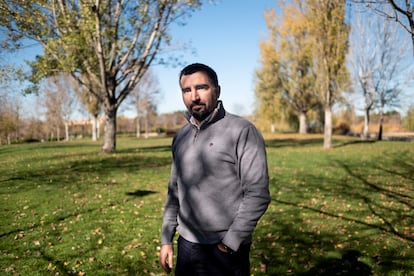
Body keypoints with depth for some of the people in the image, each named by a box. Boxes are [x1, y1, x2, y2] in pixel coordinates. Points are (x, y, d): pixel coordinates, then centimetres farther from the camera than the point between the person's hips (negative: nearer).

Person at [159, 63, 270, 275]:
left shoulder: (242, 131, -13)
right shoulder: (181, 136, 6)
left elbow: (258, 194, -15)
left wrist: (229, 244, -16)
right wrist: (166, 239, 10)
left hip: (225, 250, -5)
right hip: (186, 245, 6)